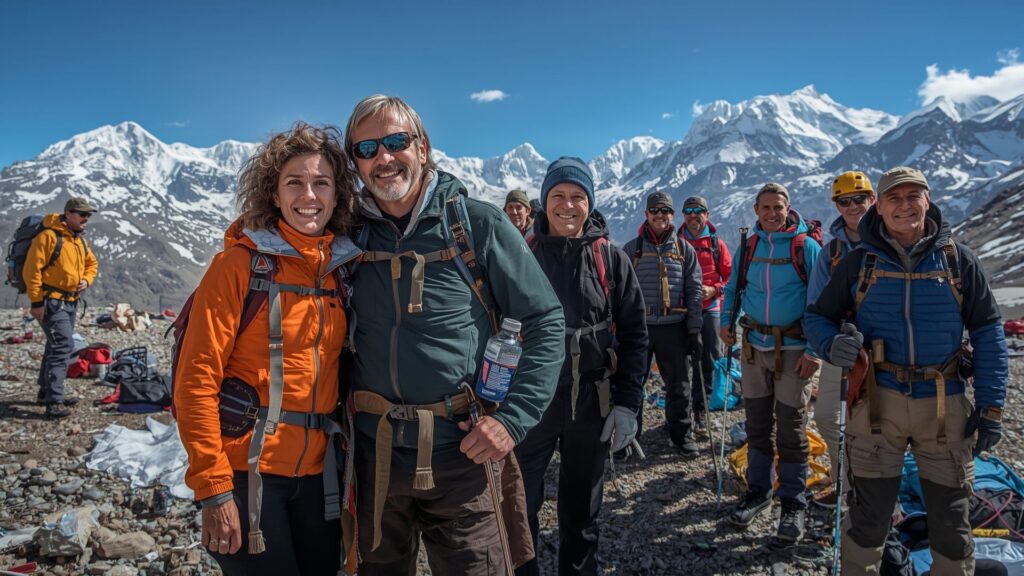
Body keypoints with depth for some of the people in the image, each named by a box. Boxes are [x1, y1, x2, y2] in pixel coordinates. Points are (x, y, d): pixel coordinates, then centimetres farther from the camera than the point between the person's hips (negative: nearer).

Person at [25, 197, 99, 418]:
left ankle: (47, 392, 33)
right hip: (51, 302, -9)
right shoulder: (49, 236, -16)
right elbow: (31, 270, -18)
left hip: (70, 302, 9)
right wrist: (36, 302, -18)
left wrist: (86, 280, 4)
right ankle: (54, 402, -14)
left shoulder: (80, 239, 12)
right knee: (63, 346, -16)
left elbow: (91, 263, 25)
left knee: (57, 346, 18)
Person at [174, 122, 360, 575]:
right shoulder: (240, 263, -9)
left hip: (316, 470, 5)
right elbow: (196, 380, -12)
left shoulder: (343, 268, 4)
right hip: (247, 470, -5)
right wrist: (213, 488, -14)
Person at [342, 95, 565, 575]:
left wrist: (513, 417, -12)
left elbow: (546, 320, -4)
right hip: (372, 456, 3)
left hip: (462, 456, -2)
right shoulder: (348, 236, 2)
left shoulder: (477, 225, -6)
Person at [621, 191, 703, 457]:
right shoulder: (631, 249, 5)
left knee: (679, 384, 9)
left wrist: (694, 330, 1)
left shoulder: (684, 249, 8)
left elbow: (694, 292, 6)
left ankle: (682, 432, 25)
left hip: (674, 328, 1)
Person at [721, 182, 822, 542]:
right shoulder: (748, 247, 6)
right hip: (754, 346, 4)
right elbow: (733, 287, 18)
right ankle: (757, 491, 27)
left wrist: (814, 350, -14)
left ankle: (793, 503, 15)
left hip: (793, 349, -4)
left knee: (791, 429, 3)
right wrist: (726, 320, 5)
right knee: (756, 425, 12)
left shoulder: (806, 246, -7)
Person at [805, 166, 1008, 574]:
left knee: (950, 517, 13)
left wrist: (991, 405, -1)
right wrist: (832, 344, -18)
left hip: (946, 405, 1)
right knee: (869, 514, 7)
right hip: (878, 401, -1)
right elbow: (817, 318, 6)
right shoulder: (859, 261, 1)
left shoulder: (958, 259, 2)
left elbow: (988, 333, 4)